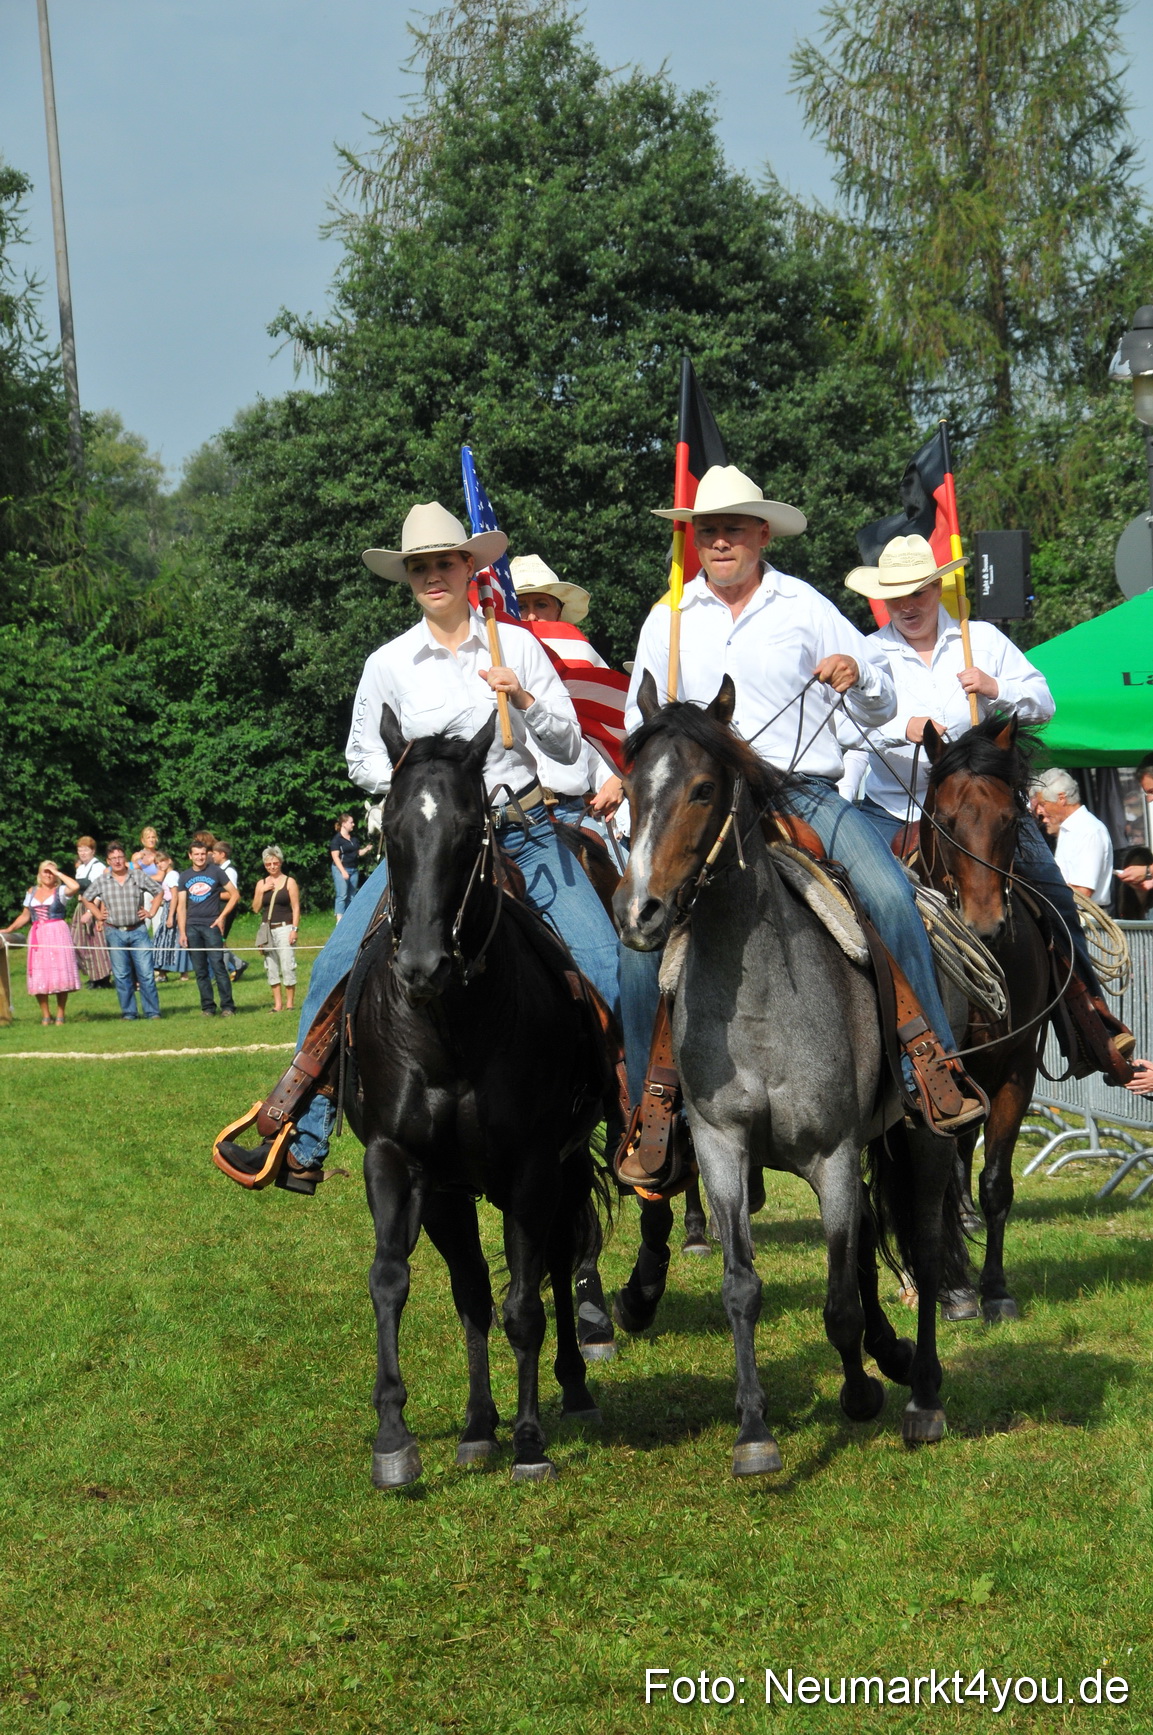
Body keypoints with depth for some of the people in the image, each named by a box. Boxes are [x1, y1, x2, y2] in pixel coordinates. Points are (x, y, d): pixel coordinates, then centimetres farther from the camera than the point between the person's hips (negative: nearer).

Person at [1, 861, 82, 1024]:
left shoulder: (60, 891, 3)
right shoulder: (31, 892, 15)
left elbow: (75, 886, -19)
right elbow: (25, 916, 19)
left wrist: (57, 873, -9)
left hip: (57, 933, -3)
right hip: (38, 936, 3)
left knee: (60, 974, -4)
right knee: (39, 977, 0)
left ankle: (60, 1015, 3)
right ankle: (45, 1015, 7)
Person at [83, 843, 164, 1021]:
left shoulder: (138, 877, 2)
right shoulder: (102, 881, 4)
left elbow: (159, 892, 12)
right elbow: (88, 899, 20)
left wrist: (151, 912, 4)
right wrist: (99, 915, 8)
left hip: (138, 931, -1)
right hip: (115, 933, 1)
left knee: (146, 973, -5)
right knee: (121, 975, 4)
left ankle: (152, 1012, 0)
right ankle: (128, 1012, 11)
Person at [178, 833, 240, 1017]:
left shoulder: (216, 872, 3)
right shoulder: (184, 877, 11)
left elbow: (235, 895, 4)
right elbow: (181, 906, 10)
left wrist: (221, 917, -4)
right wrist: (182, 932, 2)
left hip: (211, 925, -3)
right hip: (192, 927, 3)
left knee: (217, 966, -10)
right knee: (200, 971, 4)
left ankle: (227, 1006, -8)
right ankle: (208, 1007, 9)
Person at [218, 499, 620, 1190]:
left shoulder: (516, 645, 2)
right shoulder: (389, 664, 3)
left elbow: (569, 748, 4)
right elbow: (362, 759, 11)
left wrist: (524, 699, -14)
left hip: (526, 836, -1)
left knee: (612, 975, -14)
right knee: (338, 973, -11)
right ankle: (302, 1148, -5)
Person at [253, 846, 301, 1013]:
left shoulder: (289, 882, 1)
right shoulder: (261, 884, 12)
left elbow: (296, 907, -3)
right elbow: (256, 909, 9)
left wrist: (294, 929, -11)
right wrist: (262, 891, -3)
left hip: (284, 928, -5)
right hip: (267, 929, 5)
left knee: (287, 967, -9)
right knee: (271, 969, 4)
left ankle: (289, 1004, -4)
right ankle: (277, 1005, 9)